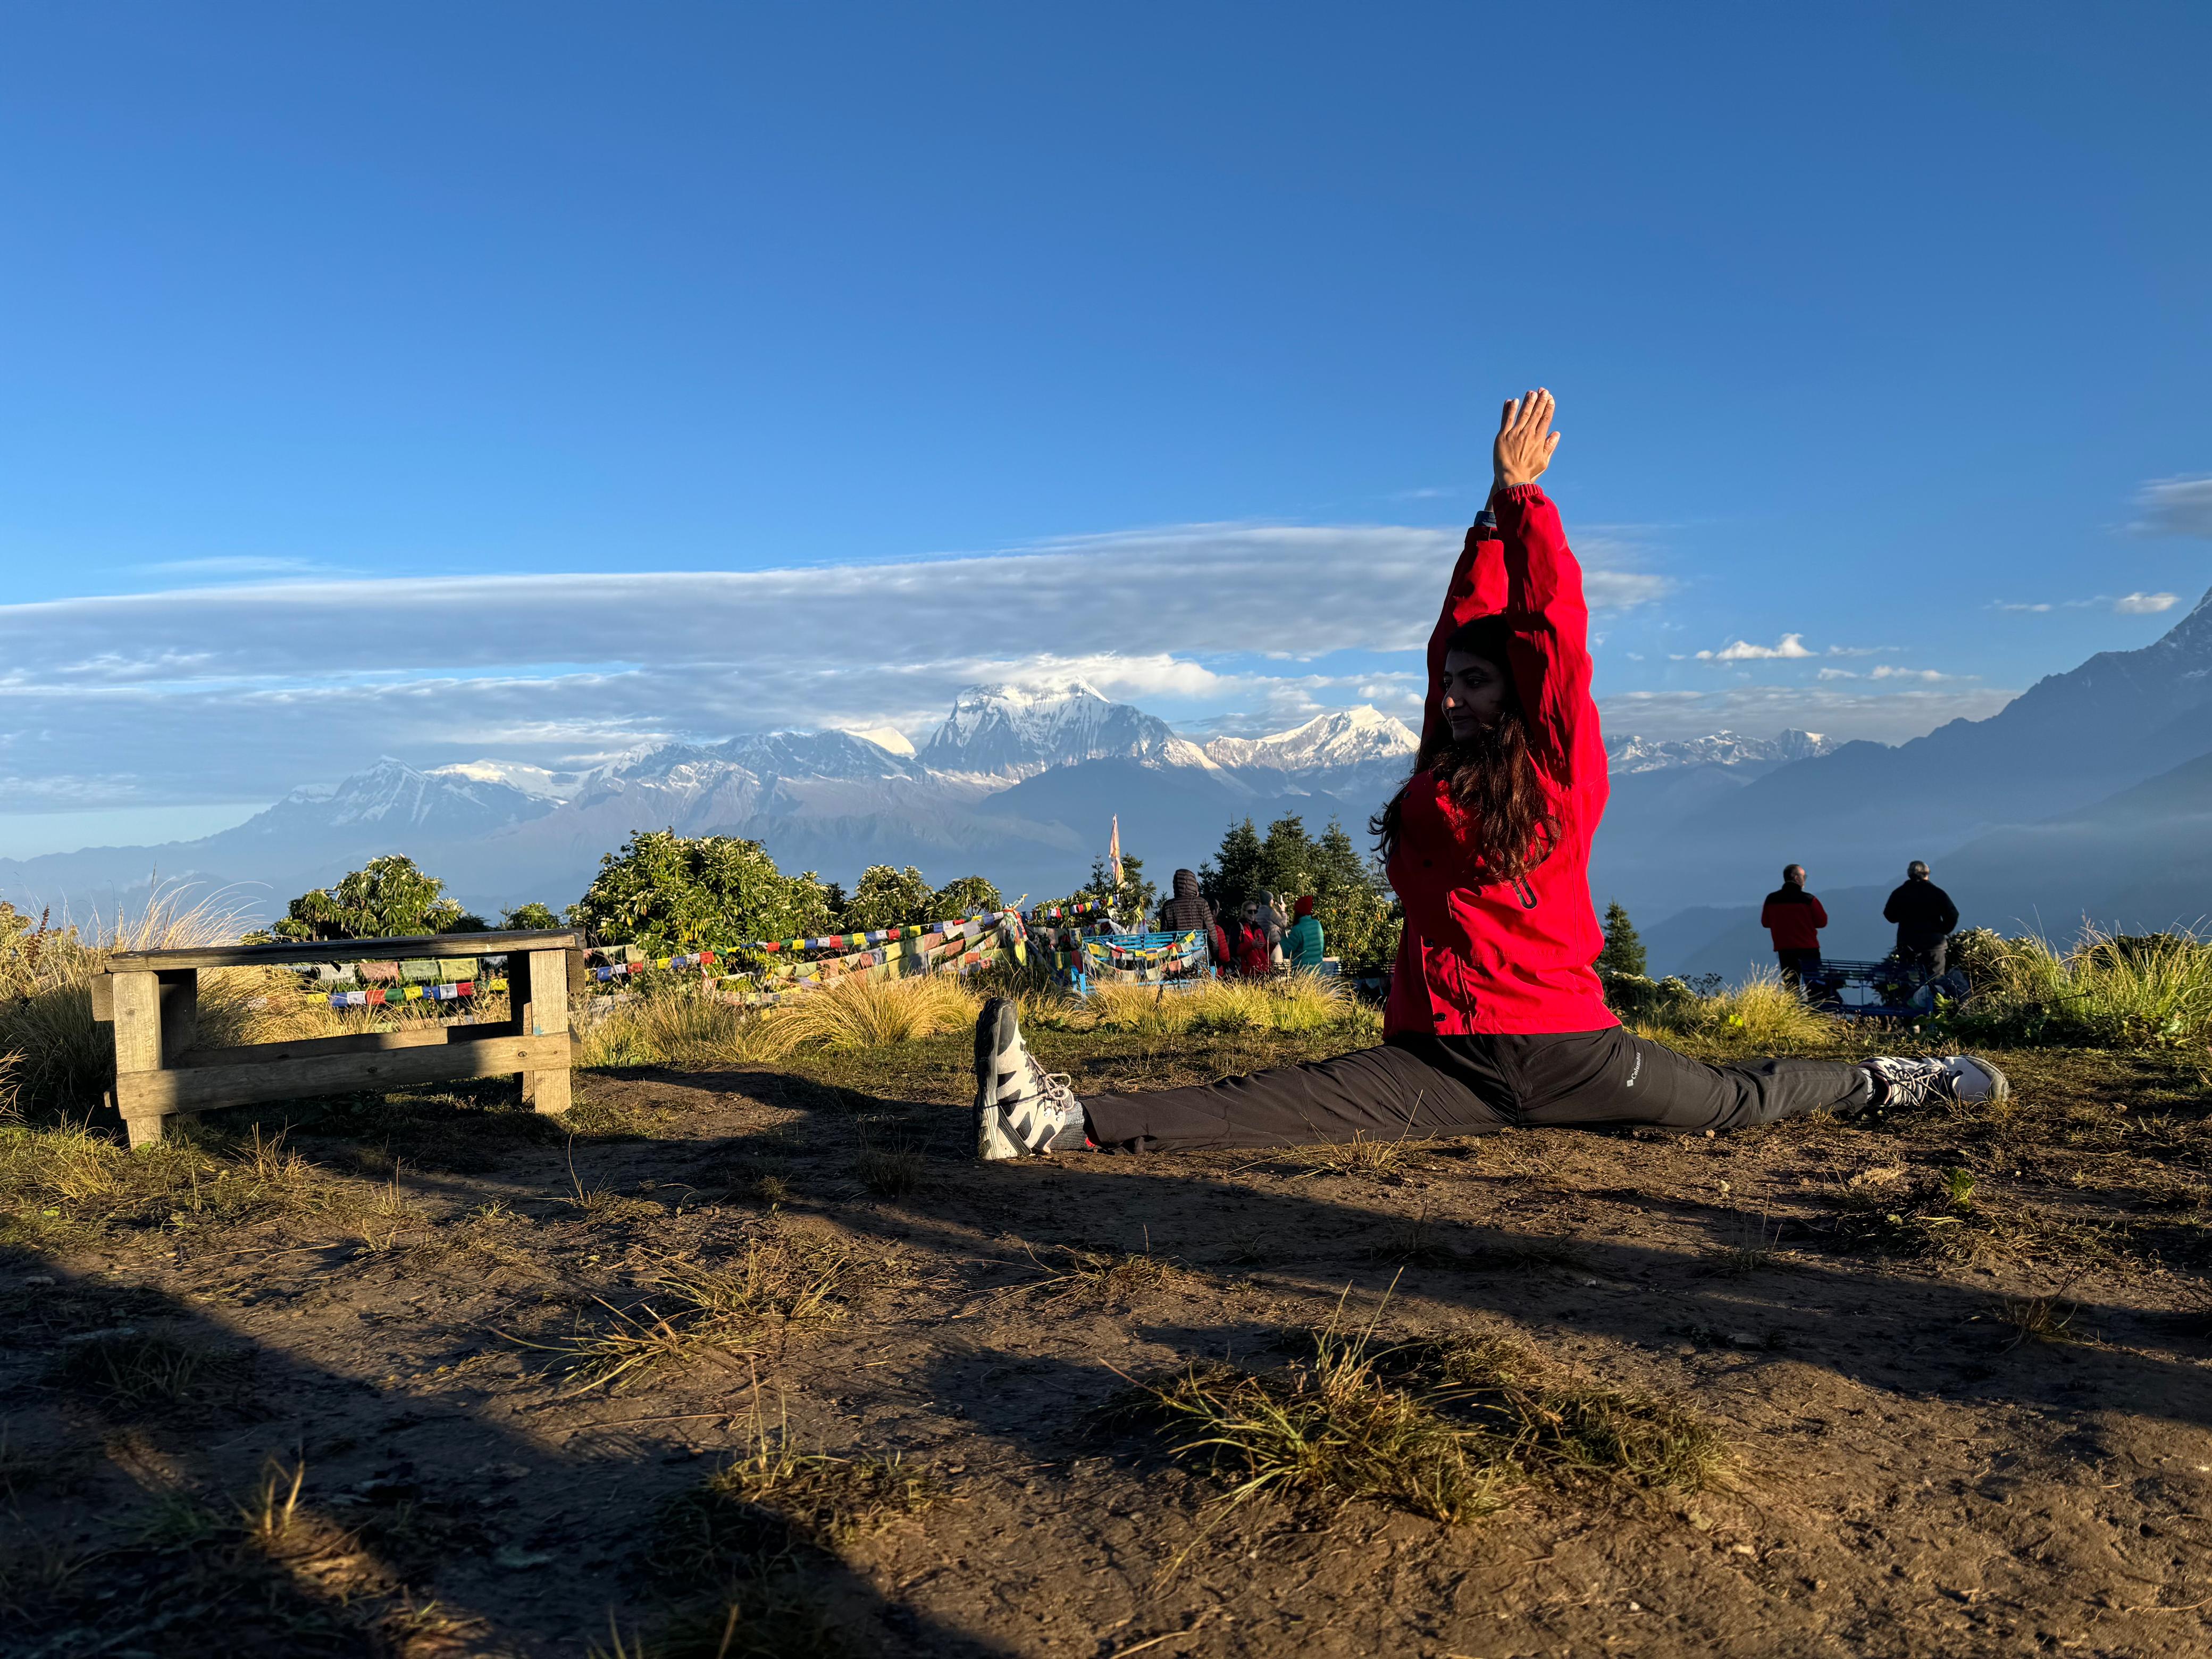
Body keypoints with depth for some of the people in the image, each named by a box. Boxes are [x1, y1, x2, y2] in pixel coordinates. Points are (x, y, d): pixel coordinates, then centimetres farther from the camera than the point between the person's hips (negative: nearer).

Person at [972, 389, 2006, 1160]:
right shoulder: (1444, 772, 11)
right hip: (1442, 1066, 4)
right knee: (1263, 1106, -14)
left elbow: (1554, 630, -6)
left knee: (1738, 1099, 12)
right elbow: (1460, 632, 14)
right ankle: (1061, 1121, -27)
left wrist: (1523, 494, 4)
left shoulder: (1562, 770, -3)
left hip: (1564, 1049, -3)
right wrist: (1496, 516, 11)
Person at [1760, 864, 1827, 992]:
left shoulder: (1771, 899, 0)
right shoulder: (1808, 899, -11)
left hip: (1784, 949, 3)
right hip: (1808, 948, -3)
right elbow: (1822, 921, -4)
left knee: (1790, 987, 9)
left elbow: (1765, 922, 9)